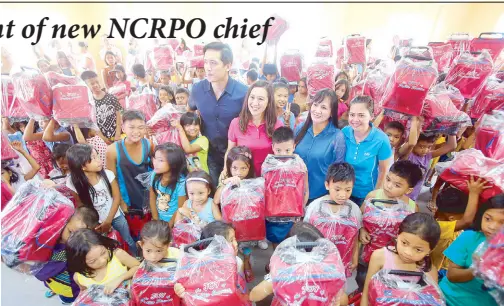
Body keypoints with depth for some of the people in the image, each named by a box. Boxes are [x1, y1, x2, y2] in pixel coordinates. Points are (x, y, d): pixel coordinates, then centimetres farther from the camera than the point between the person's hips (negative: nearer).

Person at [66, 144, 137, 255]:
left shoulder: (107, 174, -24)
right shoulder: (73, 183, -22)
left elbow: (117, 197, -12)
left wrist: (108, 221, -11)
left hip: (115, 216, 1)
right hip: (96, 222, 0)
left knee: (128, 241, 19)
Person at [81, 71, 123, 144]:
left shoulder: (111, 98, -2)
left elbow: (118, 115, -2)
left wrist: (118, 135, -10)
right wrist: (103, 138, -9)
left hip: (115, 135, 0)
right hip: (101, 138, 0)